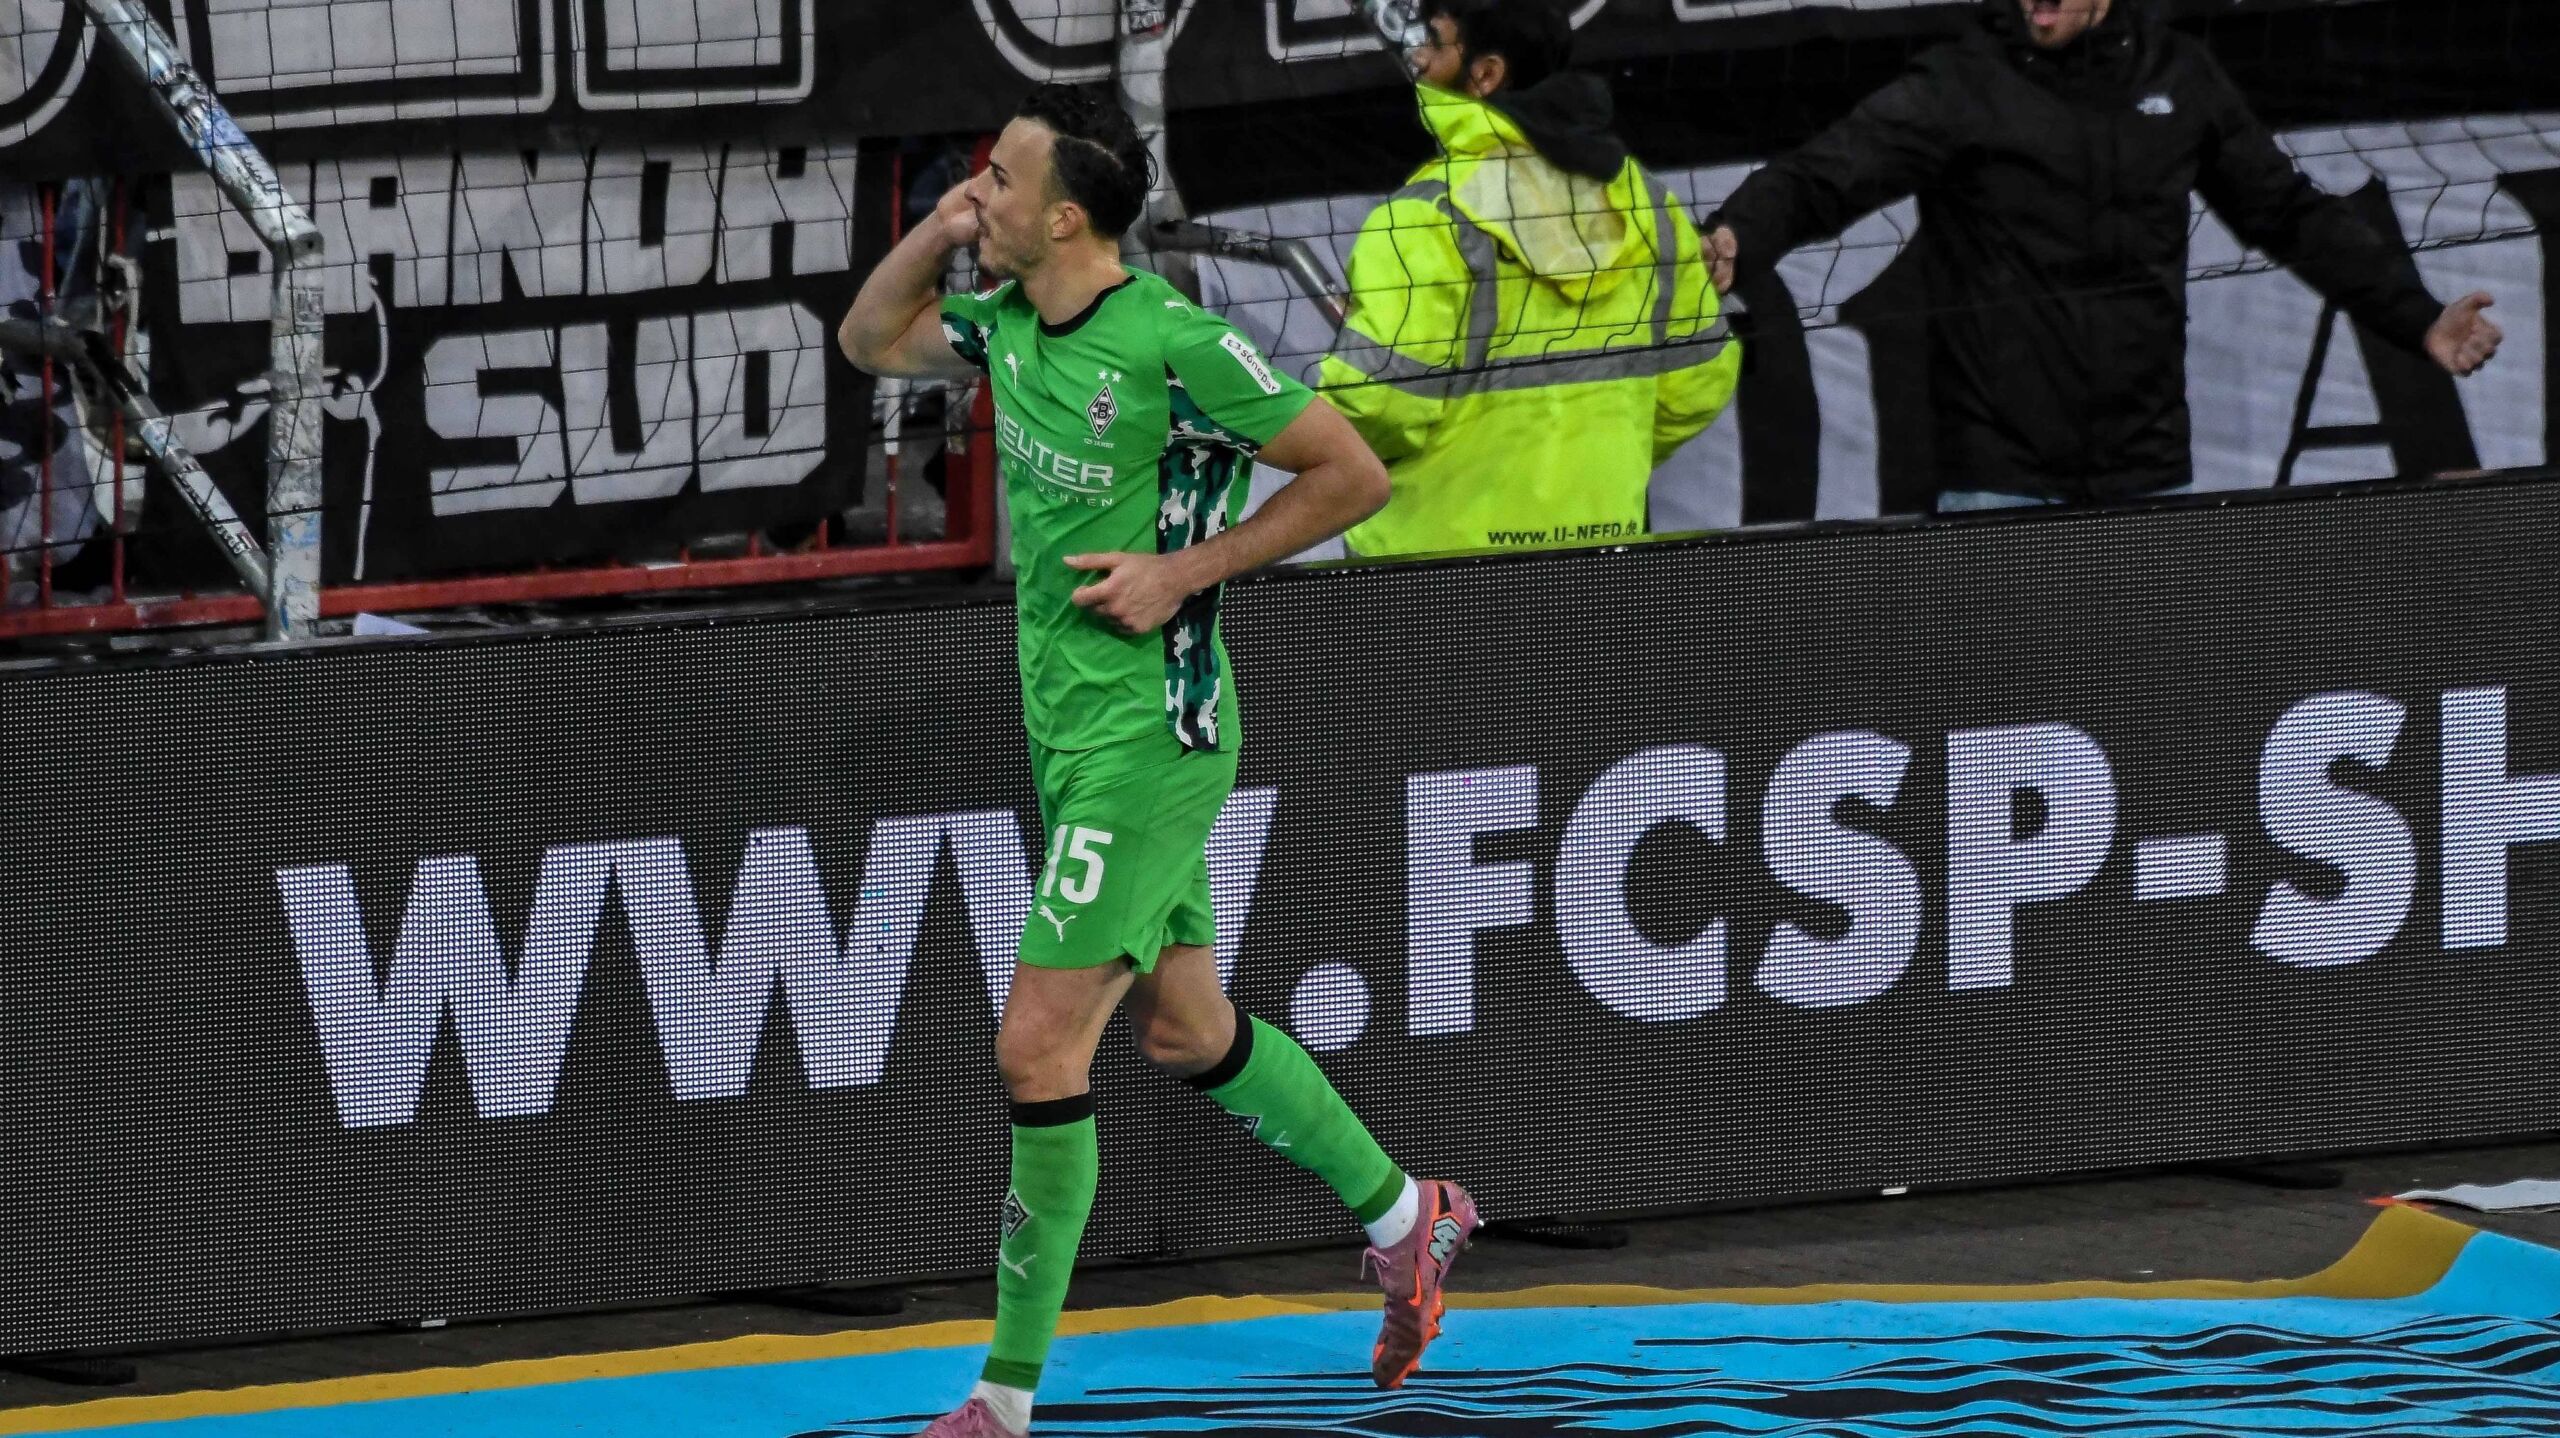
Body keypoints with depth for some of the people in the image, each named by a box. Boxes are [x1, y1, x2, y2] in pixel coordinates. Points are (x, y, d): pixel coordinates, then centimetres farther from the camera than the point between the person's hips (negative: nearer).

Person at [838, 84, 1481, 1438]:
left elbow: (1353, 474, -13)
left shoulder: (1178, 345, -20)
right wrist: (936, 232, 1)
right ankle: (1403, 1215, 38)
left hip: (1142, 736, -9)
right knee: (1186, 1031, 19)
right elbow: (871, 340, 20)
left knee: (1039, 1047, -10)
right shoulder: (1008, 323, 3)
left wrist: (1185, 569, -16)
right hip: (1069, 727, 9)